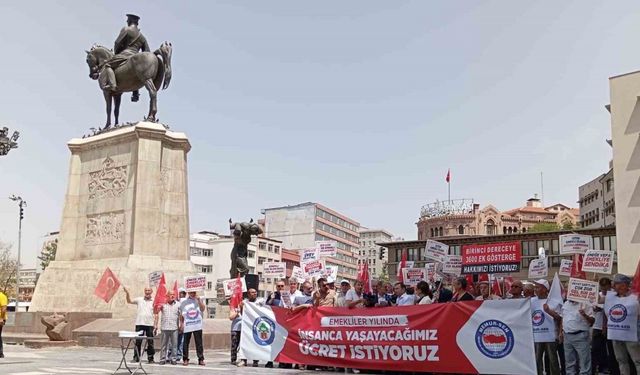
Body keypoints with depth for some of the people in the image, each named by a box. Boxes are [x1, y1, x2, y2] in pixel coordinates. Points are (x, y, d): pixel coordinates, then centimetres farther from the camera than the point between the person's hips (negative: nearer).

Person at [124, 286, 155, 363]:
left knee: (150, 342, 3)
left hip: (150, 324, -1)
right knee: (138, 342, 5)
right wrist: (127, 293, -13)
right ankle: (136, 357, 13)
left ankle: (150, 358, 11)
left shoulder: (154, 301, 5)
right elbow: (129, 301, 3)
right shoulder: (139, 299, 7)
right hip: (139, 324, 1)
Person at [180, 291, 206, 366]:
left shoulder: (199, 301, 8)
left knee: (199, 343, -1)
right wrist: (181, 323, 8)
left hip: (197, 326, -1)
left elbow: (202, 309, -8)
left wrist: (199, 300, -14)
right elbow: (181, 315, 13)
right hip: (187, 326, 1)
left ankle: (201, 359, 3)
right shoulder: (184, 302, 9)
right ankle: (185, 359, 15)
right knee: (186, 343, 5)